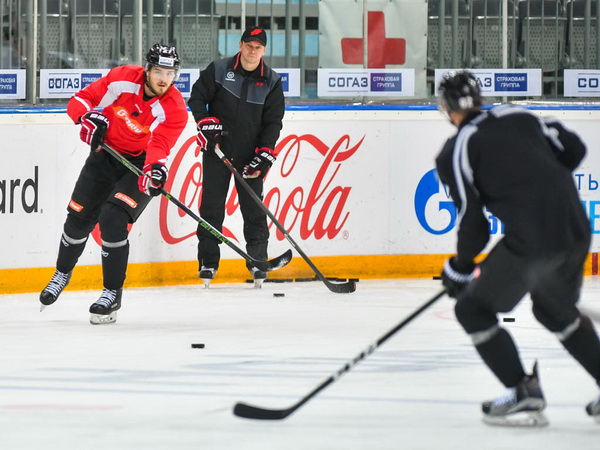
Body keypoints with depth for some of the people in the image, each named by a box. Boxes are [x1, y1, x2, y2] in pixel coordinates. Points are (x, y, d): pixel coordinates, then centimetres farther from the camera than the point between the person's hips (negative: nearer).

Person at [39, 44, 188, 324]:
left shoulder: (175, 110, -22)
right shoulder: (123, 78, -16)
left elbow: (159, 145, -33)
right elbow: (81, 100, -7)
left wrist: (156, 169, -53)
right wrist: (87, 117, -28)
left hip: (140, 163, -3)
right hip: (106, 153, 3)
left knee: (113, 219, -21)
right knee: (79, 217, 7)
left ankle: (113, 294, -8)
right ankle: (62, 274, 36)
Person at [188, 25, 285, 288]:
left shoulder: (271, 82, 2)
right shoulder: (218, 70, -1)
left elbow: (273, 121, 1)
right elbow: (197, 97, 2)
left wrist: (265, 153, -9)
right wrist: (205, 123, -13)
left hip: (250, 155, 1)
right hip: (217, 149, -1)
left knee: (253, 207, 1)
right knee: (212, 205, 0)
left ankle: (258, 260, 10)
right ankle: (208, 262, 7)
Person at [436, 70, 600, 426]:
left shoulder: (456, 153, -2)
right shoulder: (518, 117, 14)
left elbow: (473, 222, -3)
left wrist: (459, 268, 13)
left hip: (531, 242, -7)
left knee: (473, 309, 11)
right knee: (556, 310, 30)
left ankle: (524, 395, 4)